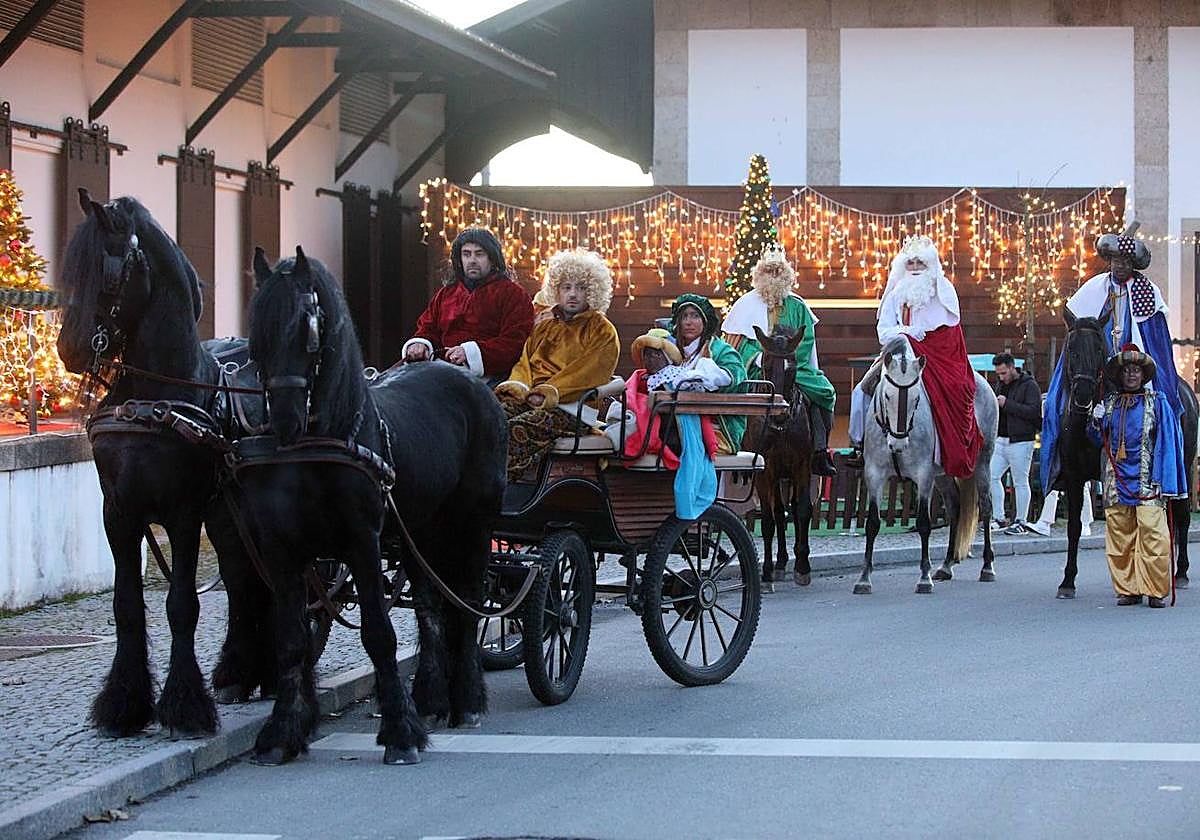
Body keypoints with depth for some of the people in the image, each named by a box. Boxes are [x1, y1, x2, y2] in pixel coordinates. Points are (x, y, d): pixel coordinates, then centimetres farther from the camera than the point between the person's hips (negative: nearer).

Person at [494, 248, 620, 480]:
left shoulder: (602, 331, 9)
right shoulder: (545, 327, 28)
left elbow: (587, 372, -5)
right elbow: (525, 362, 19)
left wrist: (548, 393, -15)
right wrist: (519, 387, -4)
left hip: (571, 408, -5)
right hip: (530, 399, 5)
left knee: (517, 429, -35)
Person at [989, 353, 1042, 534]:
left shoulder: (1028, 385, -8)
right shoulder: (1001, 384, 16)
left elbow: (1034, 411, -20)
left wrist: (1007, 404, -21)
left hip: (1020, 441, -8)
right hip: (1001, 440, 8)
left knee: (1020, 482, -2)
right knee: (991, 476, 4)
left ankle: (1021, 522, 5)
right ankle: (999, 518, 13)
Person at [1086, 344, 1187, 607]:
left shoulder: (1157, 402, 3)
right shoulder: (1110, 403, 13)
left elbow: (1167, 444, 0)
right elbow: (1098, 441, 17)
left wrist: (1164, 482, -8)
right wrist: (1096, 423, -4)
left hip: (1147, 482, -3)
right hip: (1117, 482, 3)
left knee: (1153, 537, -9)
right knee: (1120, 538, 3)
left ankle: (1157, 591, -4)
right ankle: (1128, 589, 10)